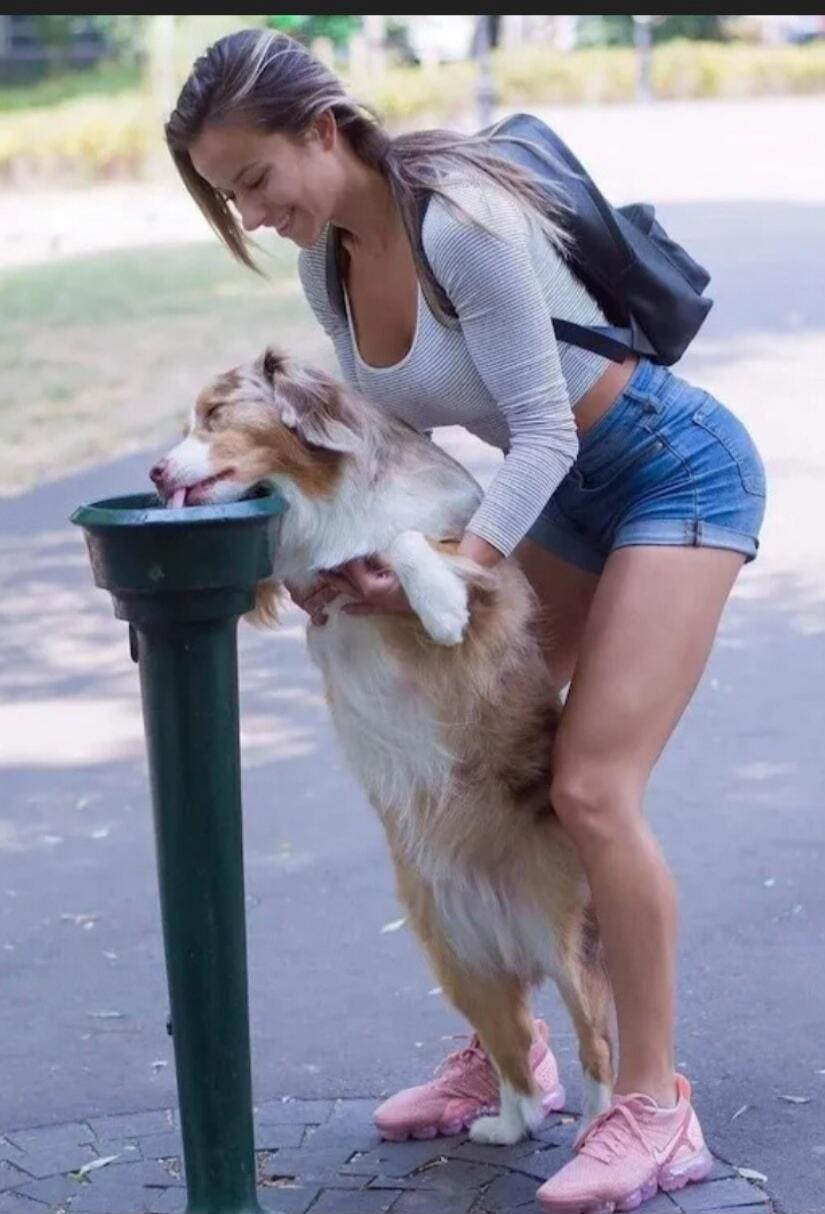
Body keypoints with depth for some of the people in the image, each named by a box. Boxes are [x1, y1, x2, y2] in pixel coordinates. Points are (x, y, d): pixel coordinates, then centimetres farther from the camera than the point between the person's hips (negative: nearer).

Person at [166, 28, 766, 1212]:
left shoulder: (463, 224, -29)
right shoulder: (329, 260, -3)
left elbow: (542, 430, -24)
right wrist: (338, 549, -13)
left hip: (676, 475, -8)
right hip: (566, 489, 9)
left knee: (592, 787, -15)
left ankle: (655, 1102, -3)